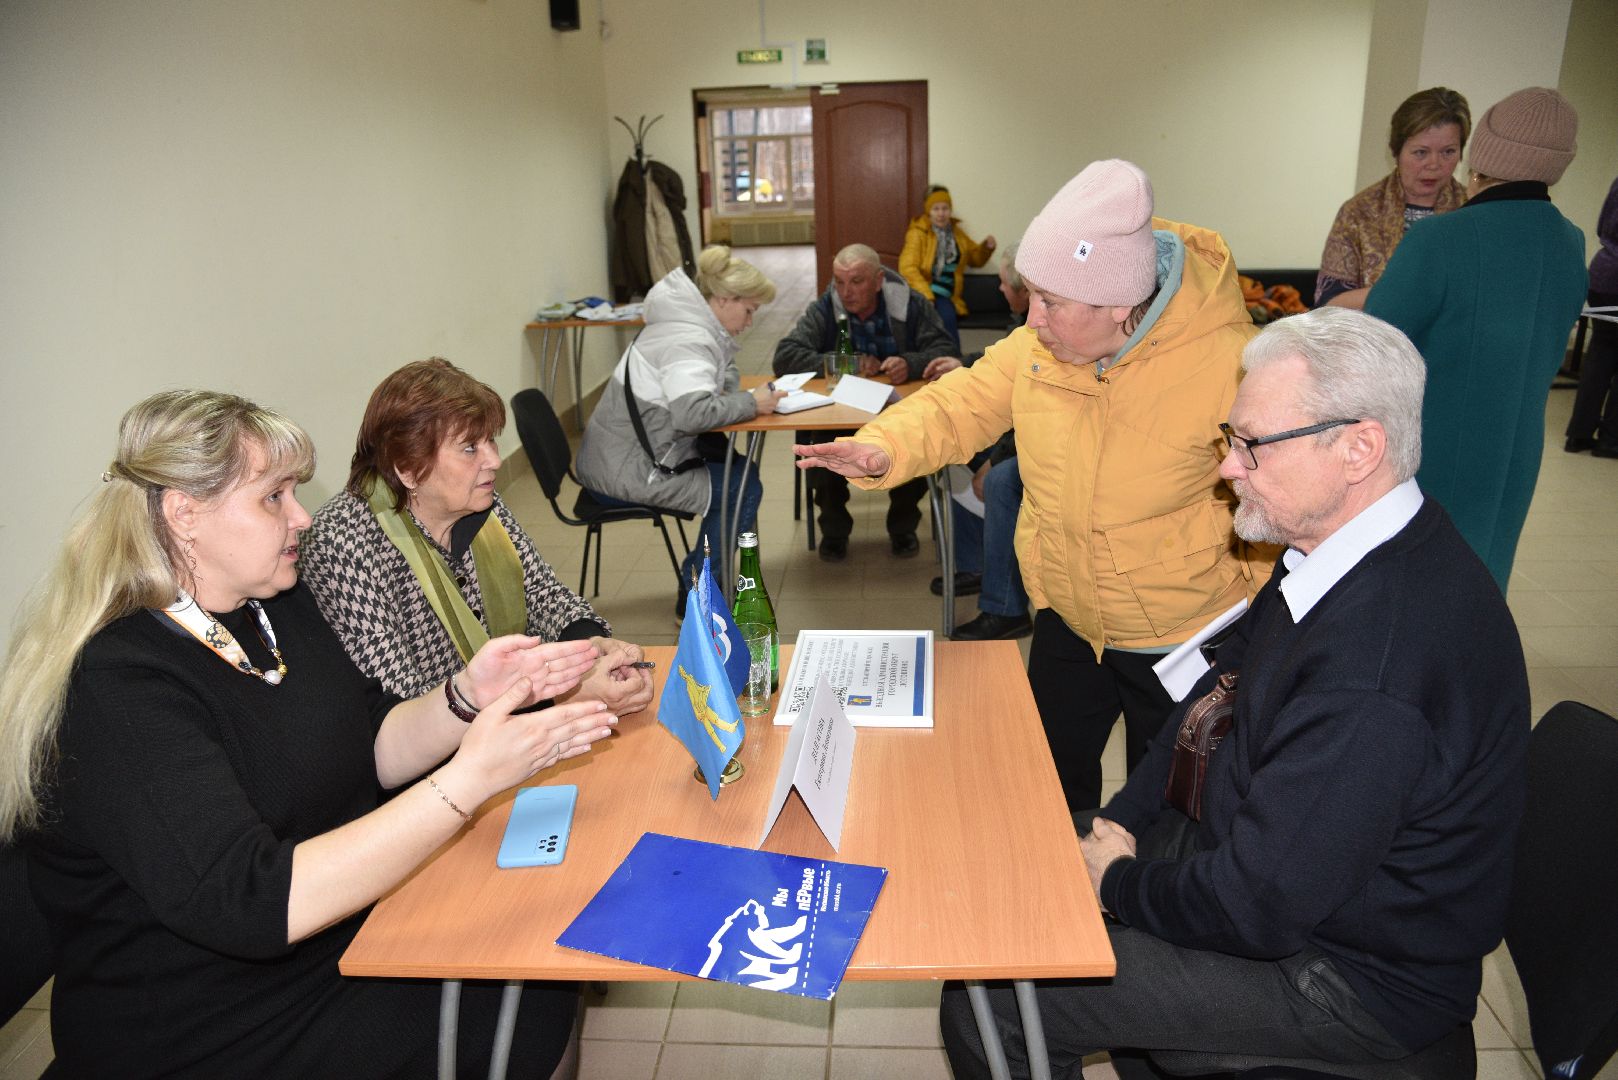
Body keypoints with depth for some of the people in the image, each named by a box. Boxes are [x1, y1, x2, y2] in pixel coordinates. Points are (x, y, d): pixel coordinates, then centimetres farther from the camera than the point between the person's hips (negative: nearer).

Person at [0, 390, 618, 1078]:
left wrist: (468, 697, -14)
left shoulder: (275, 605, 1)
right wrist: (470, 778, -35)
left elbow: (369, 750, 6)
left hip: (343, 915, 8)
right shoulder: (115, 692, -26)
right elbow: (254, 904, -33)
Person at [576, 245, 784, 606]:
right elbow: (692, 412, -35)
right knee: (744, 488, -9)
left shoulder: (689, 327, 12)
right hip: (627, 473, -10)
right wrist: (750, 404, -23)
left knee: (736, 467, 13)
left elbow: (721, 382, 21)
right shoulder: (688, 341, -20)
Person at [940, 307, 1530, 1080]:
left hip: (1348, 975, -8)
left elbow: (1254, 908, -30)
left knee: (987, 1003, -13)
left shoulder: (1375, 680, -36)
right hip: (1259, 843, 9)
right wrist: (1119, 825, 0)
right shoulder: (1342, 552, -5)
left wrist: (1120, 882, -11)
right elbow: (1220, 691, 7)